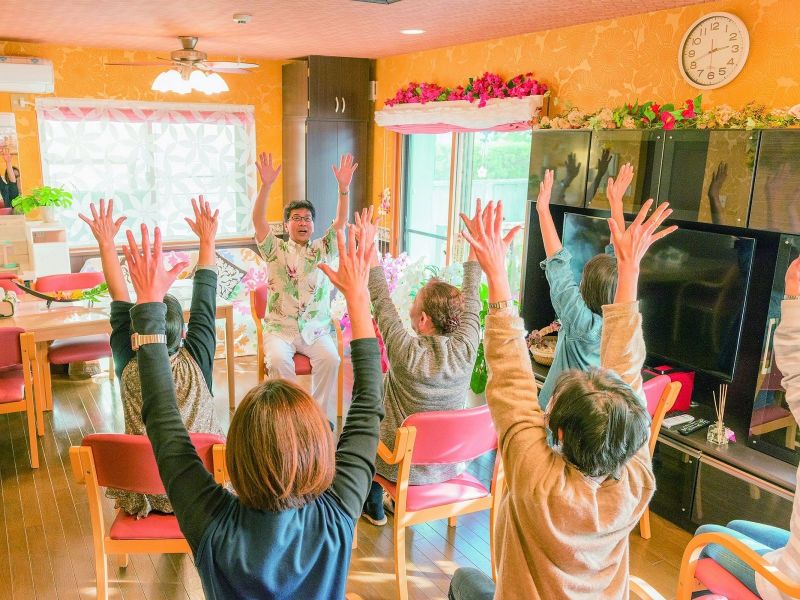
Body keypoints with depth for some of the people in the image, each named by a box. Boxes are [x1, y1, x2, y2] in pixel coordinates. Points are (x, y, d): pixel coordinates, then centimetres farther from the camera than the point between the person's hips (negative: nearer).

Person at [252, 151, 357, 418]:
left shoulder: (323, 250, 10)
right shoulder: (275, 250, 6)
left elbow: (341, 221, -3)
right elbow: (258, 220, -9)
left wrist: (344, 187, -19)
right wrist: (266, 185, -23)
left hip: (316, 330, 1)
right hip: (280, 328, -1)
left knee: (330, 359, -27)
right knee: (278, 361, -30)